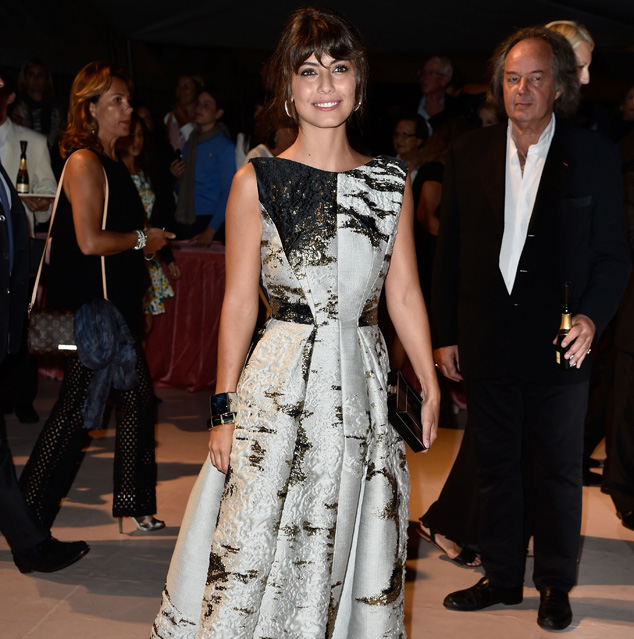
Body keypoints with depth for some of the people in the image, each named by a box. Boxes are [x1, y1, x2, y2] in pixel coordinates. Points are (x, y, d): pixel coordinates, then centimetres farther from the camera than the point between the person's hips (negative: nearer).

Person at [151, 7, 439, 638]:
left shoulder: (391, 182, 6)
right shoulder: (257, 181, -2)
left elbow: (404, 294, 10)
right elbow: (239, 301, -1)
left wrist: (431, 387, 9)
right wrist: (225, 407, -3)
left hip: (363, 383, 3)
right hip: (281, 385, -3)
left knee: (351, 549, 12)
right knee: (252, 558, 1)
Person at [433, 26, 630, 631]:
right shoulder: (468, 154, 4)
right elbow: (448, 252, 7)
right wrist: (445, 334, 5)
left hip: (558, 350, -2)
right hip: (487, 346, 2)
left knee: (558, 471, 9)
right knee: (496, 466, 14)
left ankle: (555, 585, 26)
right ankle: (501, 577, 29)